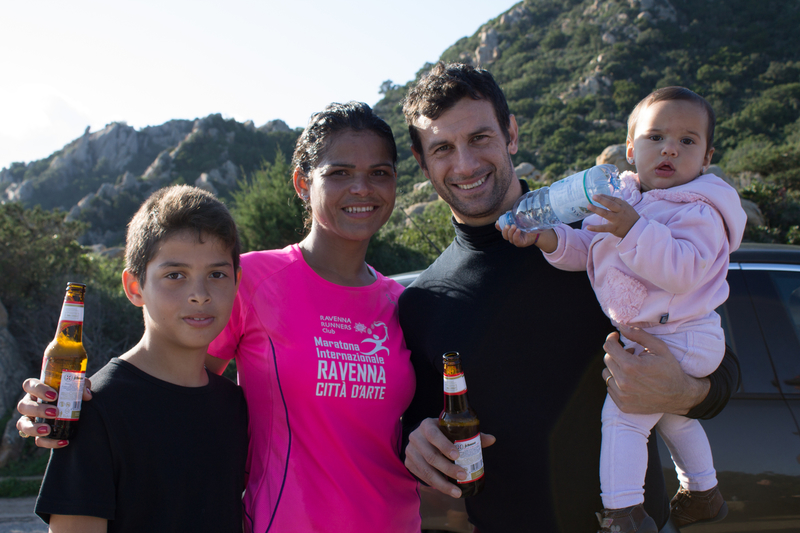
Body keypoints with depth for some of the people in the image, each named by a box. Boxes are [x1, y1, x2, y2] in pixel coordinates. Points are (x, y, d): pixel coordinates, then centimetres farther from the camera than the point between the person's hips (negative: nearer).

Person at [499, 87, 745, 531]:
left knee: (622, 412, -18)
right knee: (673, 416, 27)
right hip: (645, 337, 10)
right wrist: (548, 238, -13)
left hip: (679, 340, -10)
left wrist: (634, 230, -41)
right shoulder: (619, 198, 4)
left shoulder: (699, 213, -19)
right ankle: (702, 494, 49)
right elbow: (585, 249, 6)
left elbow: (682, 271, -34)